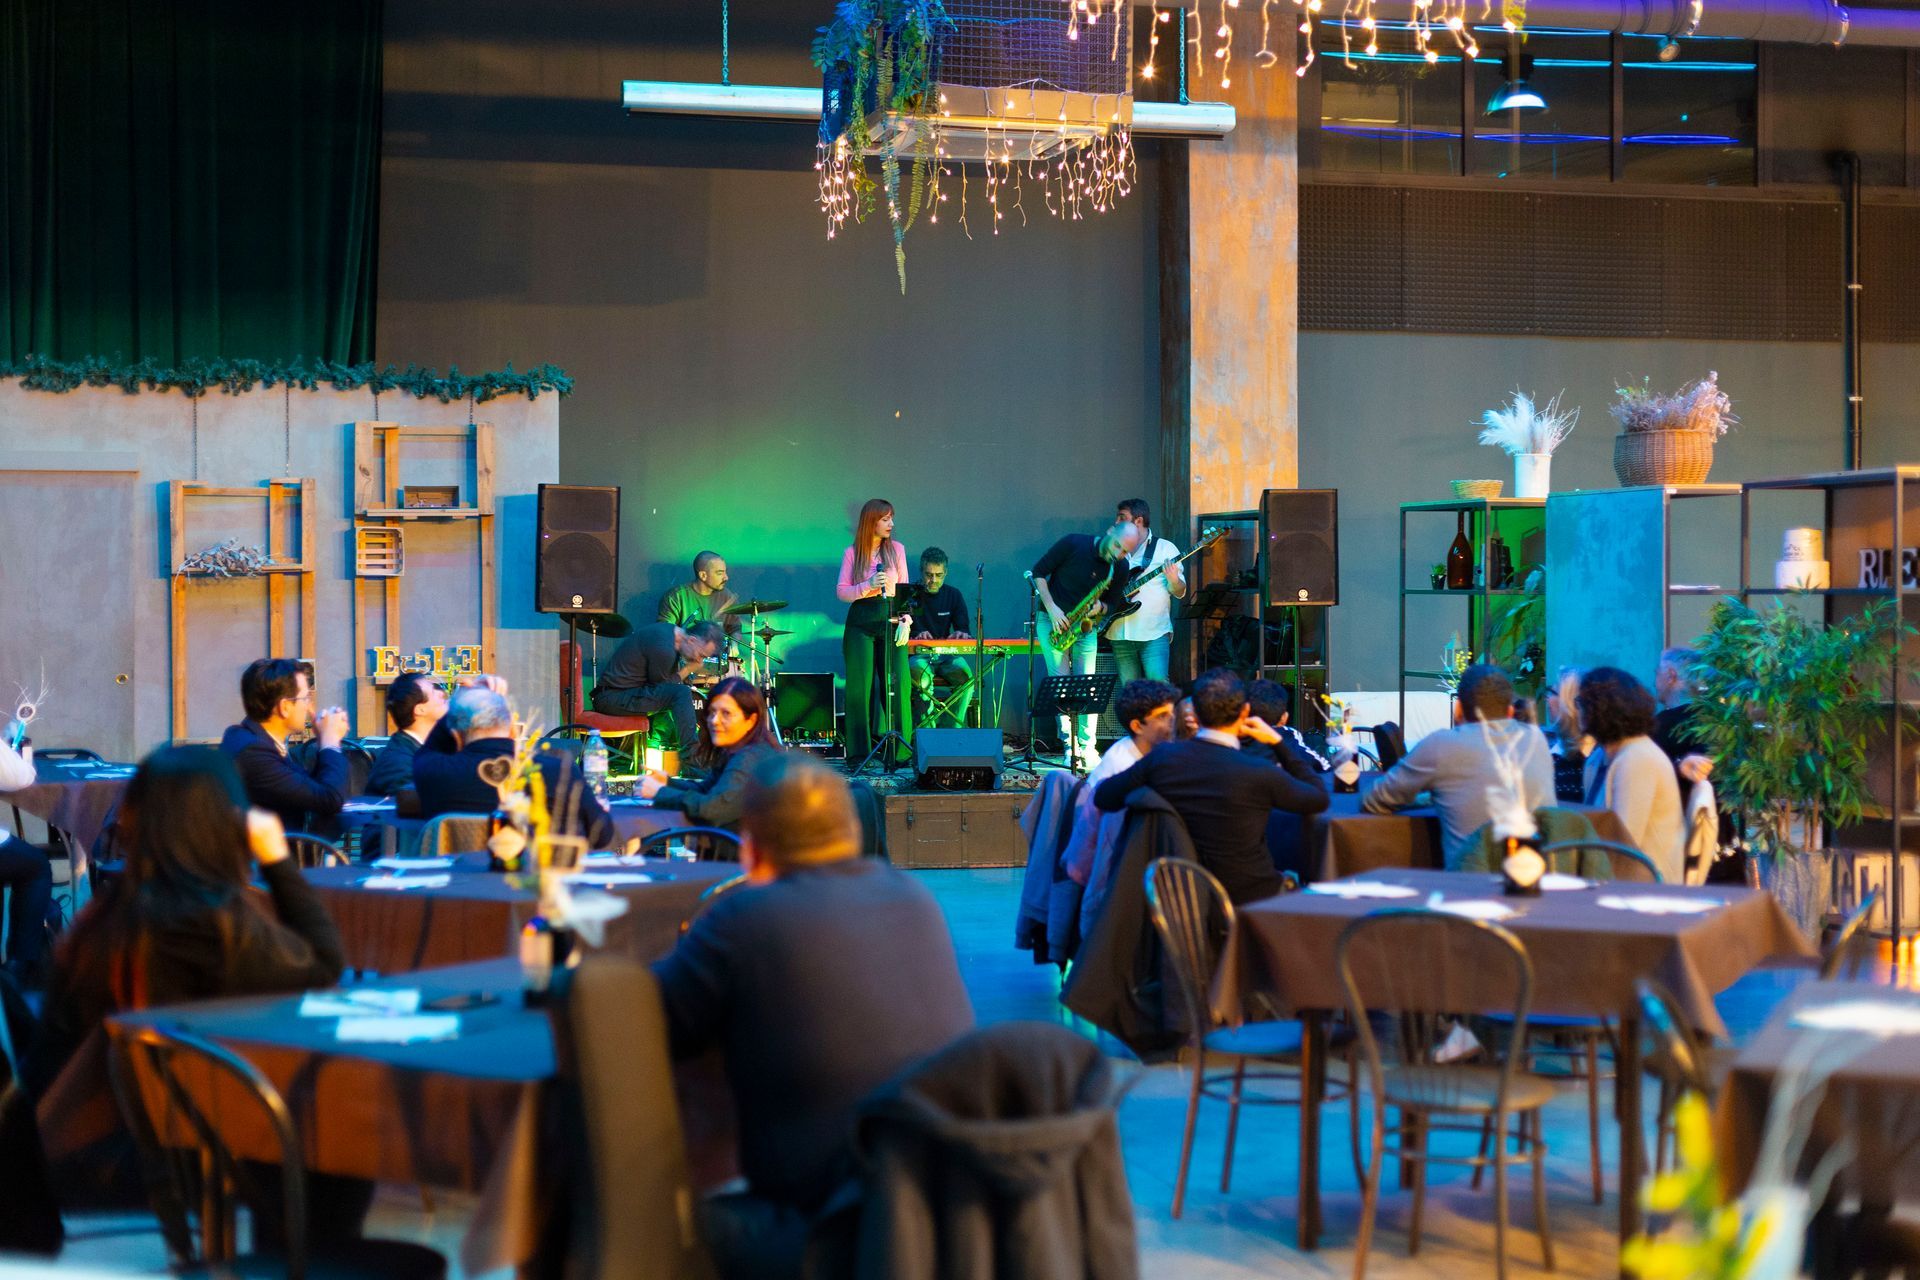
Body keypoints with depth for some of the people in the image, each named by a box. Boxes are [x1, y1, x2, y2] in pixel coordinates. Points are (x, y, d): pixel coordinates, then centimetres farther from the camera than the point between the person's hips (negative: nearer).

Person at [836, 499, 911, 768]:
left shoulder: (896, 549, 7)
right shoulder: (853, 553, 3)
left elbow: (904, 589, 9)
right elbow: (841, 591, 0)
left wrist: (905, 620, -3)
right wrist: (868, 586, -16)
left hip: (891, 620, 1)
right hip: (861, 622, -1)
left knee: (897, 685, -4)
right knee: (861, 686, -2)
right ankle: (859, 753, 3)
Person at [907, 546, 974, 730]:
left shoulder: (953, 595, 11)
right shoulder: (910, 595, 1)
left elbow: (965, 630, 7)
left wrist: (963, 635, -19)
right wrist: (915, 636, -27)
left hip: (946, 656, 3)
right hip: (917, 656, -3)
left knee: (966, 675, -28)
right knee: (922, 675, -37)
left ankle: (951, 731, -22)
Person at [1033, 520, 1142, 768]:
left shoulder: (1120, 569, -4)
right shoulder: (1073, 544, -15)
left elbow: (1114, 604, 6)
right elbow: (1039, 571, -8)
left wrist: (1101, 608, -18)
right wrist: (1052, 608, -16)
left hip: (1087, 627, 3)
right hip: (1055, 622, -3)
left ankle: (1086, 749, -2)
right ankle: (1069, 745, -5)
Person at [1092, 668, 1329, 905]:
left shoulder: (1162, 758, -12)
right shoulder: (1259, 774, -23)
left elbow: (1103, 797, 1)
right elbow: (1320, 800, -4)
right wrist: (1278, 741, 1)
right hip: (1249, 899, -5)